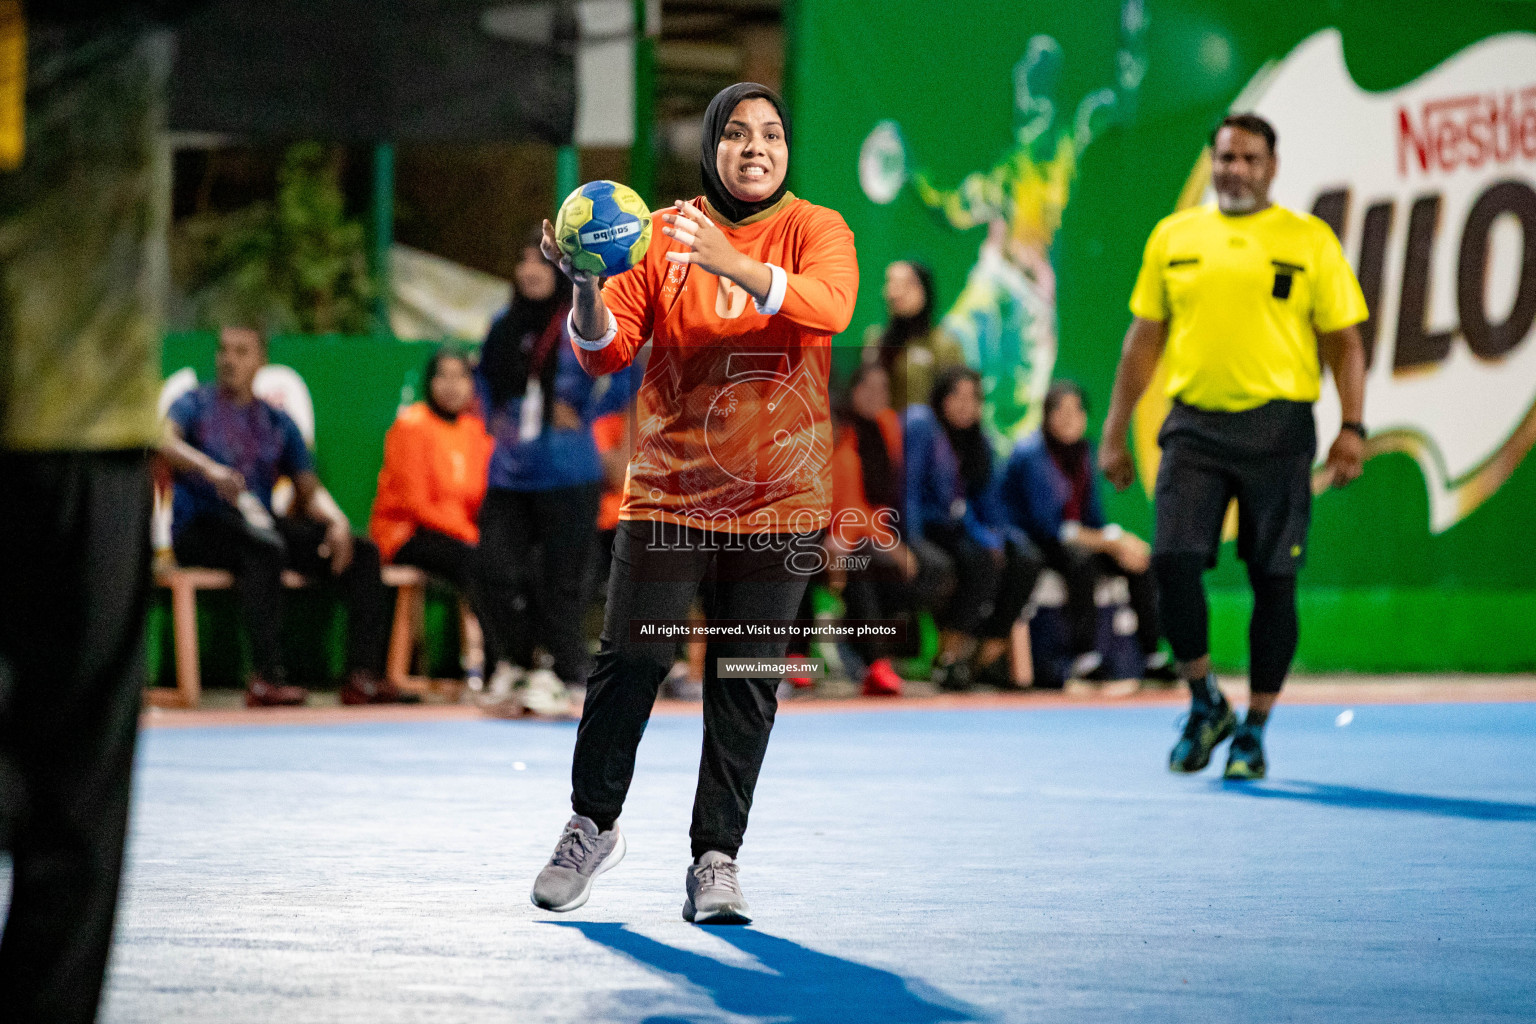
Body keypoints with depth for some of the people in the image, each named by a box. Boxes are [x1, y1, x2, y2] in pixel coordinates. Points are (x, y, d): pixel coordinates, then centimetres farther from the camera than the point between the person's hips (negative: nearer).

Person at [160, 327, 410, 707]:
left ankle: (363, 676, -19)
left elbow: (309, 489, 14)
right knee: (265, 546, -38)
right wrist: (209, 469, -35)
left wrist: (337, 522, -9)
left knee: (362, 551, -12)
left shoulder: (279, 422, 20)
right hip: (200, 529, -5)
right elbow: (165, 442, -16)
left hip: (262, 524, 5)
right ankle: (265, 678, -40)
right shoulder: (195, 404, 7)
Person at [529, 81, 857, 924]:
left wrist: (732, 264, -34)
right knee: (628, 659, -3)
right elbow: (607, 353, -1)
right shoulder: (662, 234, 3)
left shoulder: (815, 230, 1)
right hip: (667, 492, 0)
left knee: (745, 683, 1)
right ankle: (593, 825, 18)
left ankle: (715, 859, 9)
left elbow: (832, 305, -21)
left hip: (778, 501, 0)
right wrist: (586, 290, -21)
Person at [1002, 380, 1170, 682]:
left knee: (1142, 558, -9)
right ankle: (1084, 658, -39)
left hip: (1075, 539, 8)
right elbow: (1046, 524, -22)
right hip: (1030, 542, -8)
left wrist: (1119, 538, -12)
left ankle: (1153, 657, -9)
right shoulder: (1031, 455, -17)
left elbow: (1093, 515, 10)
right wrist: (1109, 541, -23)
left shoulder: (1084, 451, 7)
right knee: (1082, 559, -36)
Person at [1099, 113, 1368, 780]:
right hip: (1194, 425, 2)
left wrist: (1352, 427, -8)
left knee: (1273, 580, 0)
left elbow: (1344, 342, 4)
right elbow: (1144, 340, 15)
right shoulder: (1173, 237, 10)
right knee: (1173, 561, -12)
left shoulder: (1310, 241, 3)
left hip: (1278, 429, -2)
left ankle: (1254, 729, 14)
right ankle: (1204, 705, 9)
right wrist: (1114, 434, 12)